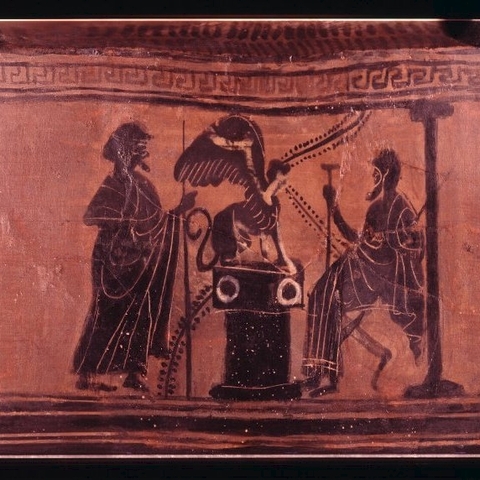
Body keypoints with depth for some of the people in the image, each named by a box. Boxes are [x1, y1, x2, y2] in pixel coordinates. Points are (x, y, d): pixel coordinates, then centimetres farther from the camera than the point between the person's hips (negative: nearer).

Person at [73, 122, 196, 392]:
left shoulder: (143, 184, 12)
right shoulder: (115, 184, -10)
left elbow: (156, 222, 18)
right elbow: (90, 217, -21)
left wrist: (179, 210, 12)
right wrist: (123, 219, -28)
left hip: (142, 264, 7)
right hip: (117, 262, -7)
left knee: (141, 314, 5)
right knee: (109, 316, -5)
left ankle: (135, 371, 11)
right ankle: (86, 374, 3)